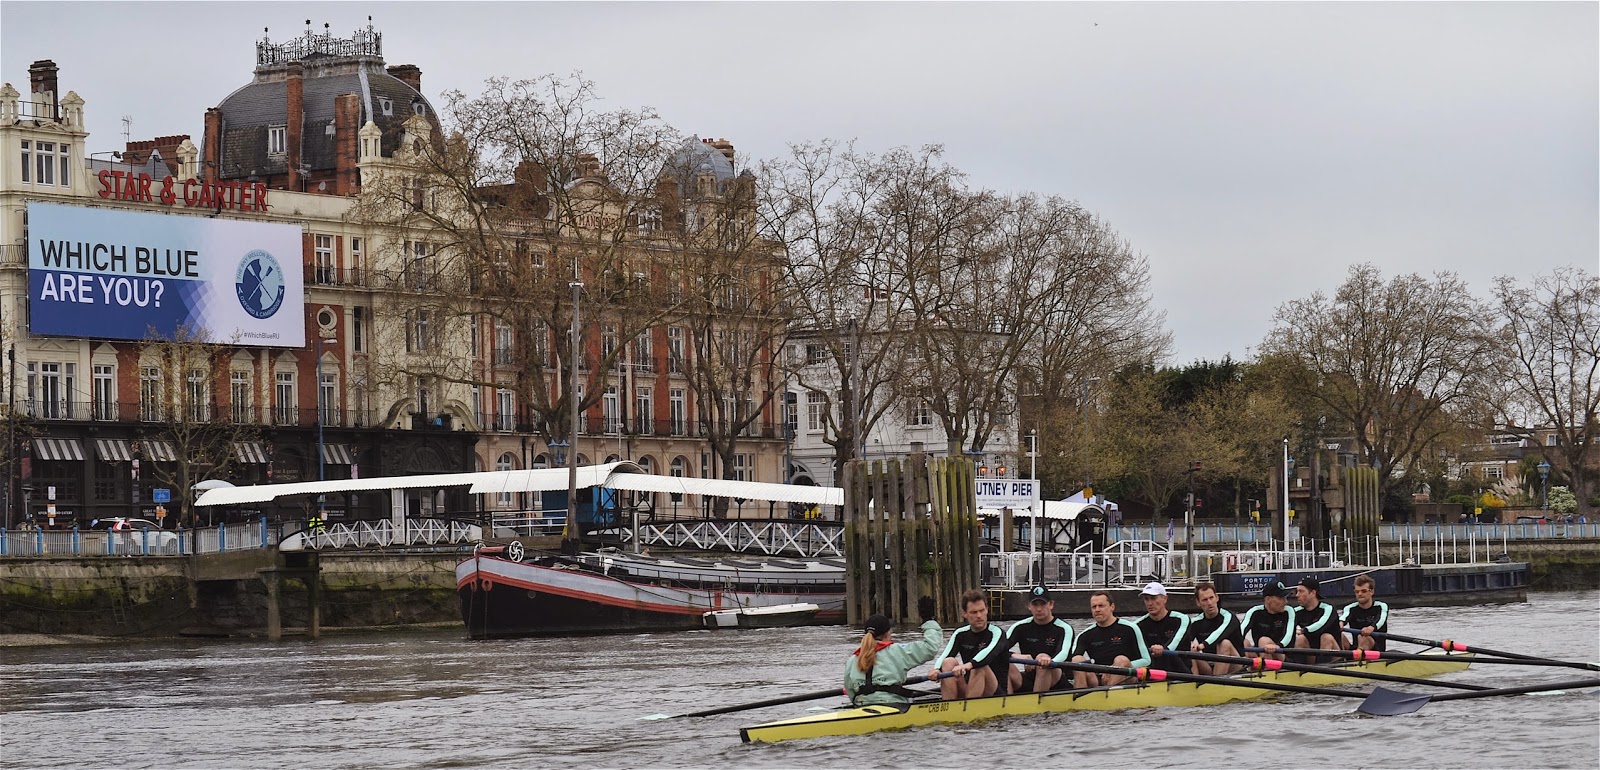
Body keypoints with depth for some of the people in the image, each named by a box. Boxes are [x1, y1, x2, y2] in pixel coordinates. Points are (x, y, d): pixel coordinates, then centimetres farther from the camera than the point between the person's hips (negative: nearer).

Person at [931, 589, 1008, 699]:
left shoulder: (996, 632, -4)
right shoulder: (961, 634, 10)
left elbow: (990, 652, -27)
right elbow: (944, 656, -6)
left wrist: (969, 665, -47)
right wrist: (937, 669, -31)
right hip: (967, 691, 4)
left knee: (979, 666, -31)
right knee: (949, 662, -17)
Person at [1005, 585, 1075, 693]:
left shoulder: (1064, 629, -2)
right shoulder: (1021, 627, 8)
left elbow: (1064, 653, -23)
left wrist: (1050, 661, -49)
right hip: (1028, 680, 3)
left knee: (1043, 666, -35)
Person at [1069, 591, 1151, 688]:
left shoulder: (1128, 629, 7)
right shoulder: (1085, 635, 15)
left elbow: (1146, 661, 4)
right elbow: (1071, 660, 3)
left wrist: (1122, 667, -11)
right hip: (1095, 681, 2)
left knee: (1121, 660, -32)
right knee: (1077, 660, -22)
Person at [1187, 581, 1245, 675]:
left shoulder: (1228, 617, -6)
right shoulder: (1196, 624, 6)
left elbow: (1220, 633, -29)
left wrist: (1204, 645, -48)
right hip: (1209, 668, 3)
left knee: (1225, 643, -31)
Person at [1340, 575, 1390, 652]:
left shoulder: (1381, 607, 3)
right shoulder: (1350, 608, 9)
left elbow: (1380, 620, -21)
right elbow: (1344, 617, -16)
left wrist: (1371, 628, -47)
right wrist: (1340, 623, -44)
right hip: (1354, 649, 4)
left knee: (1363, 637, -34)